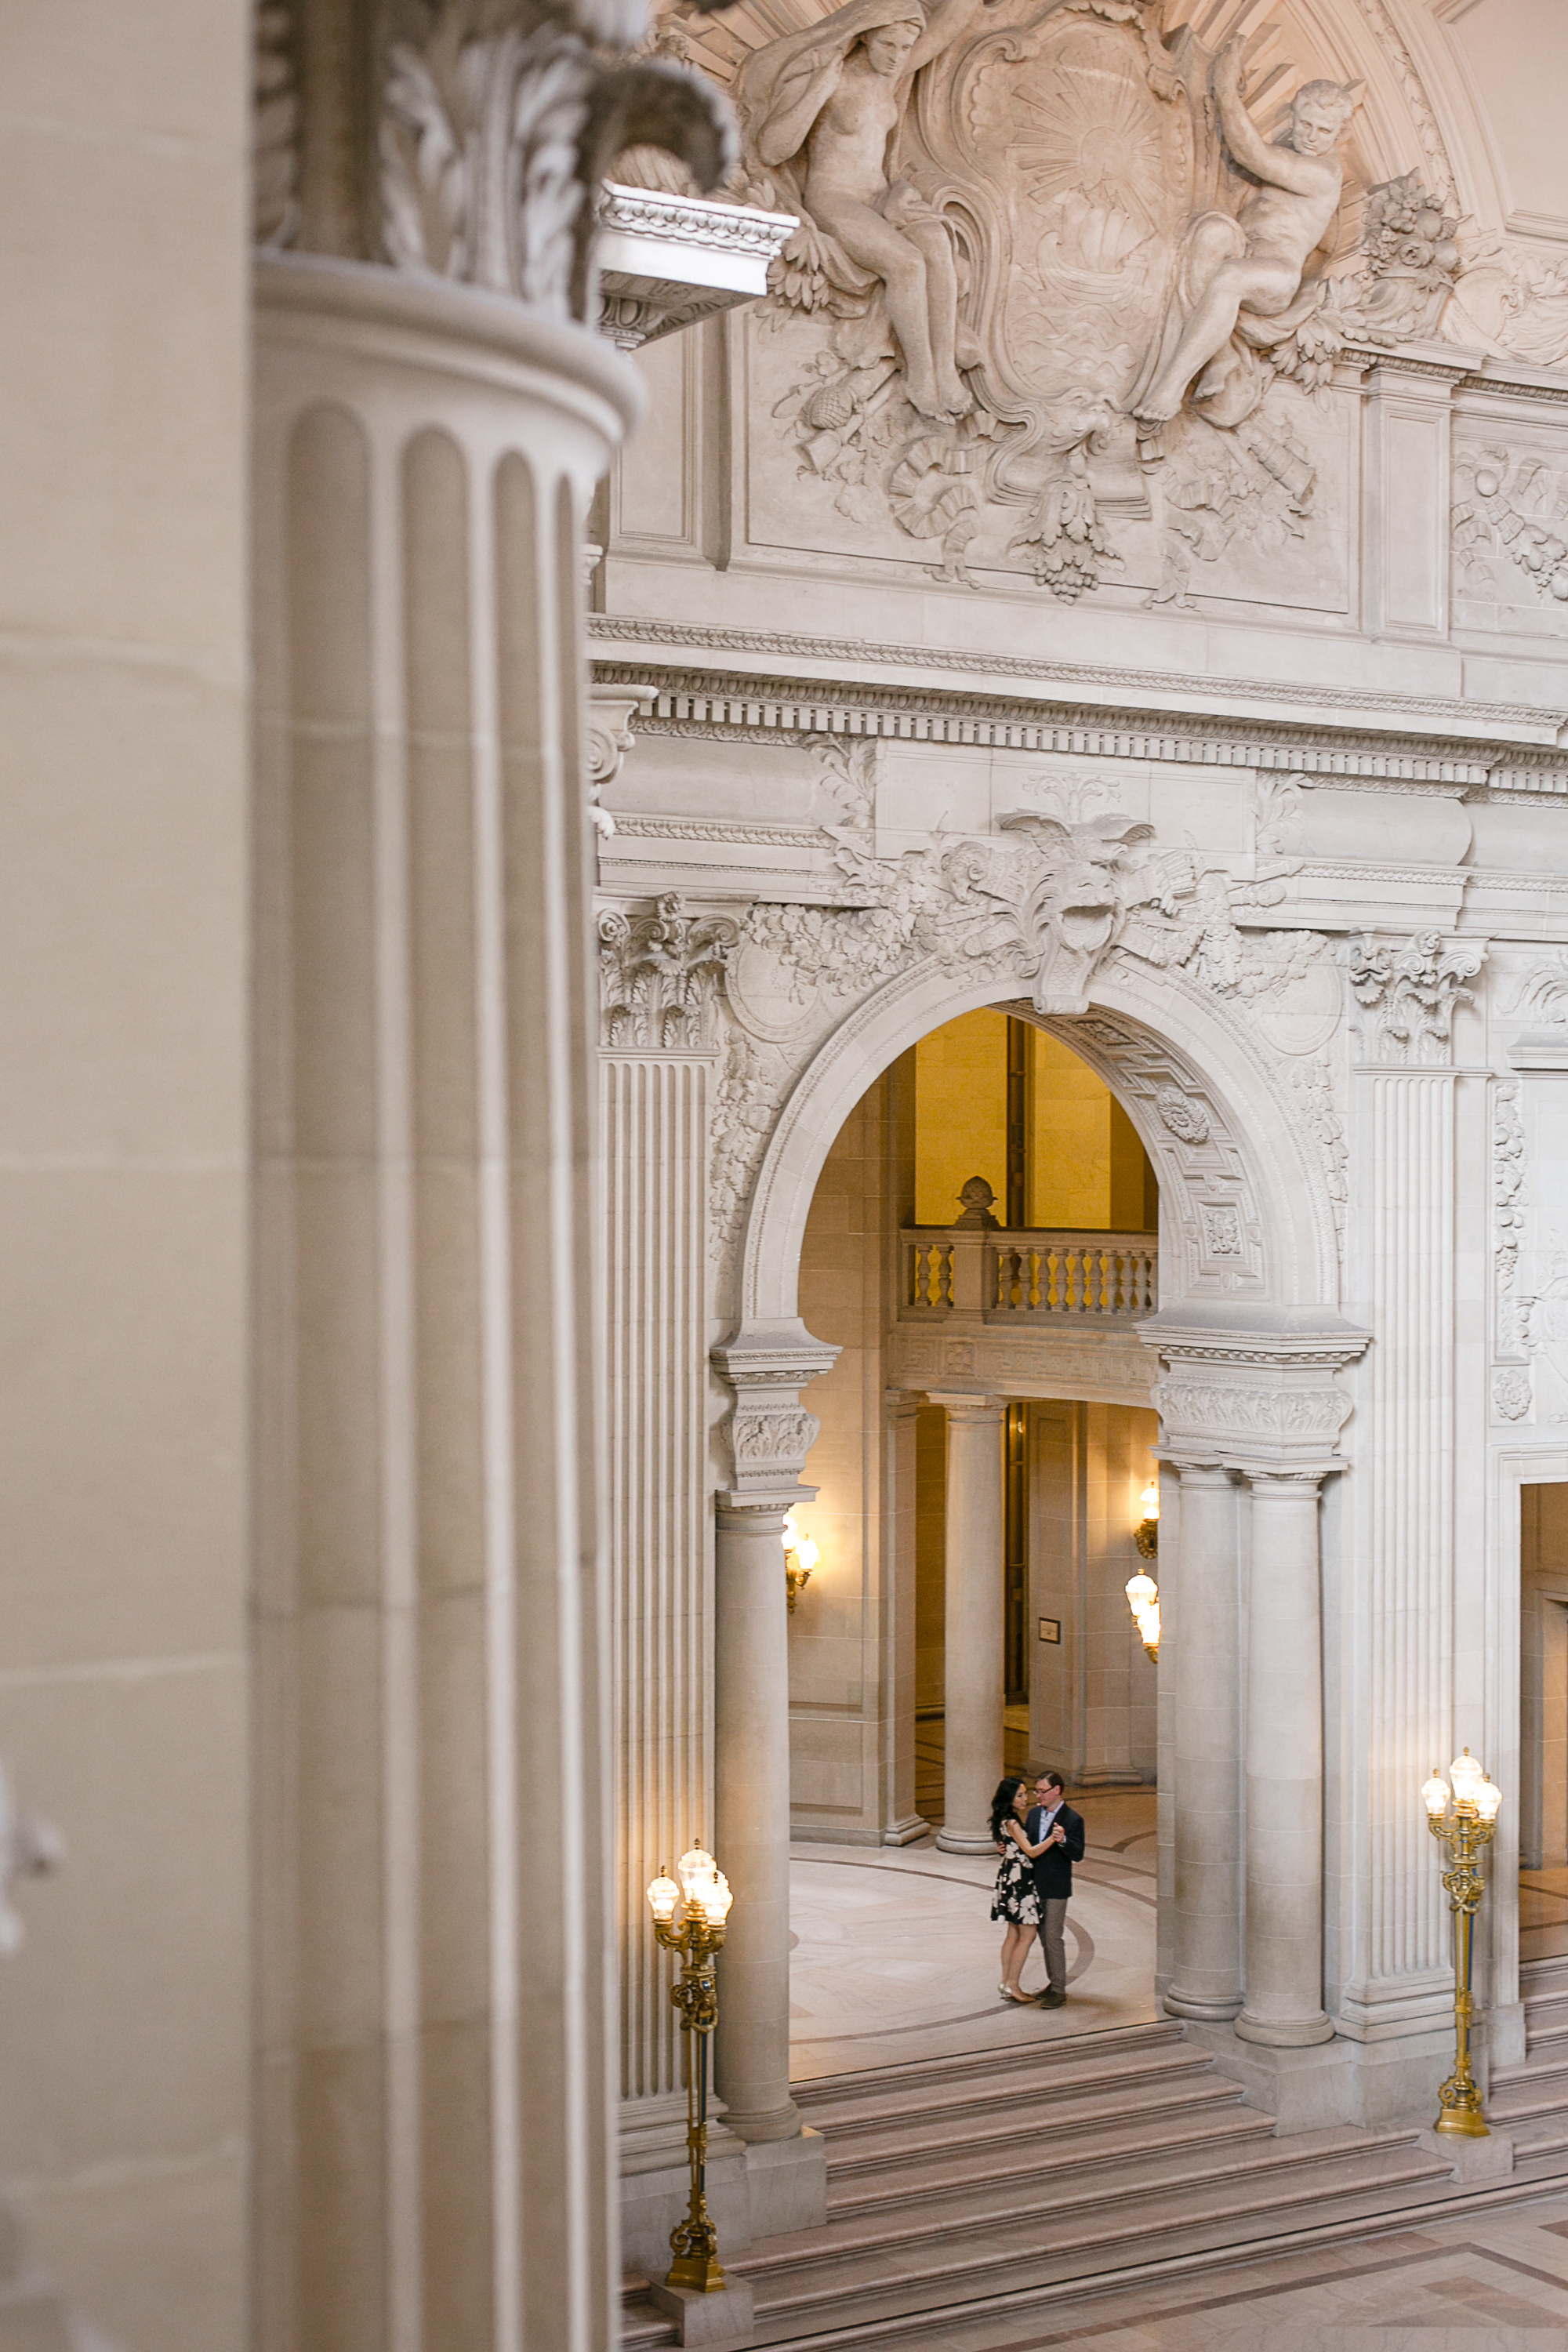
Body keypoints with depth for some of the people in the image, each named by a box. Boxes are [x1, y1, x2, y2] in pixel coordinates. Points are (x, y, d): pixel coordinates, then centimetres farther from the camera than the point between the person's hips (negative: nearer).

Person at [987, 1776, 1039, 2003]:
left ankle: (1006, 1983, 18)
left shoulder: (1007, 1820, 9)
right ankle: (1012, 1985, 1)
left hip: (1010, 1879, 10)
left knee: (1014, 1933, 14)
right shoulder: (1012, 1822, -20)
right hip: (1019, 1880, -10)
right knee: (1027, 1935, -3)